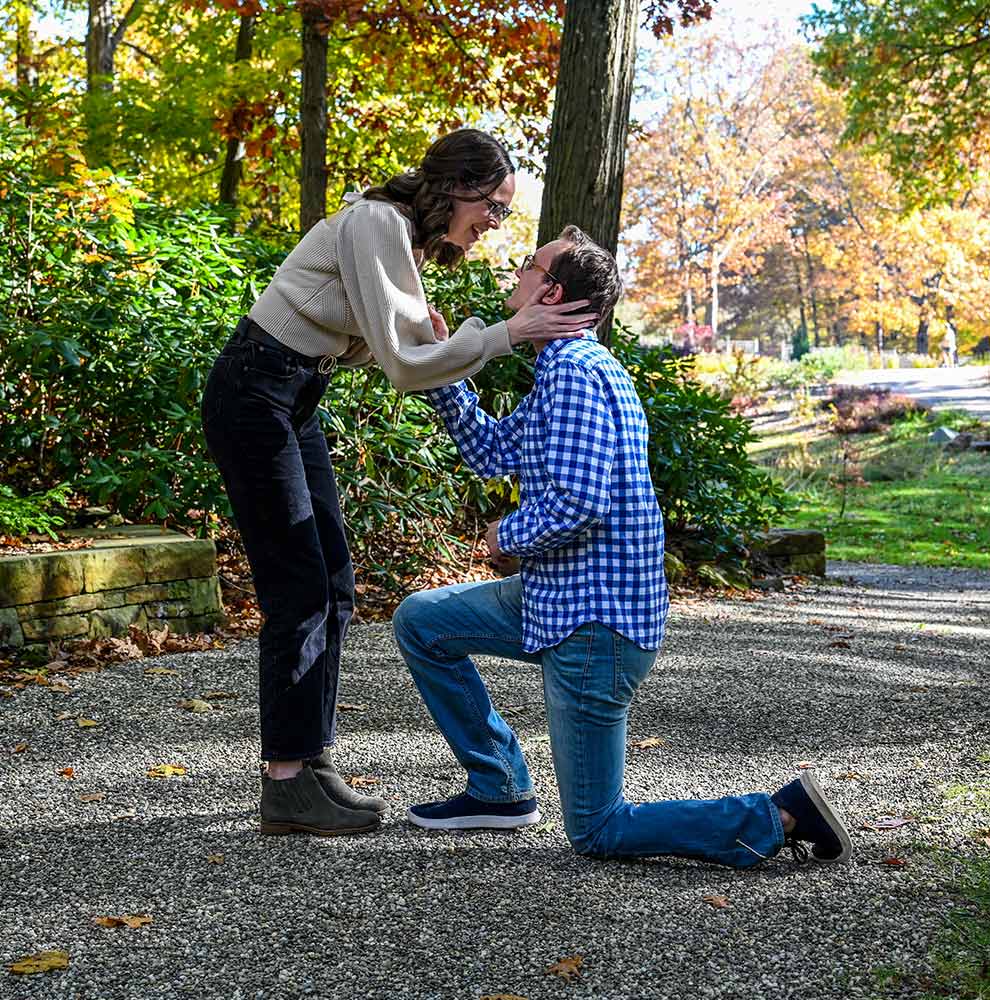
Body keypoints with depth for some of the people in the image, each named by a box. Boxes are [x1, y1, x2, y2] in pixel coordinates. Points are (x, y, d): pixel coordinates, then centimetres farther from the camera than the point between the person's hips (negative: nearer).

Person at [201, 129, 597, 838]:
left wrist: (424, 334, -2)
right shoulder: (376, 223, -17)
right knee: (300, 588, -9)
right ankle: (288, 785, -3)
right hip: (253, 395, -10)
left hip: (297, 400, 10)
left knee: (333, 586, 7)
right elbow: (401, 362, -21)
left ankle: (312, 762, 14)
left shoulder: (410, 239, 12)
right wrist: (506, 334, -21)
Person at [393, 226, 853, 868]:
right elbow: (493, 451, 22)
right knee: (421, 622, 19)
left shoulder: (572, 368, -19)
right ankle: (501, 790, 23)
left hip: (596, 622, -10)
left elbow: (576, 502, -30)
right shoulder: (573, 366, 13)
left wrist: (507, 536, -10)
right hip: (561, 599, 10)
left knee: (597, 831, 0)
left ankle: (781, 818, 0)